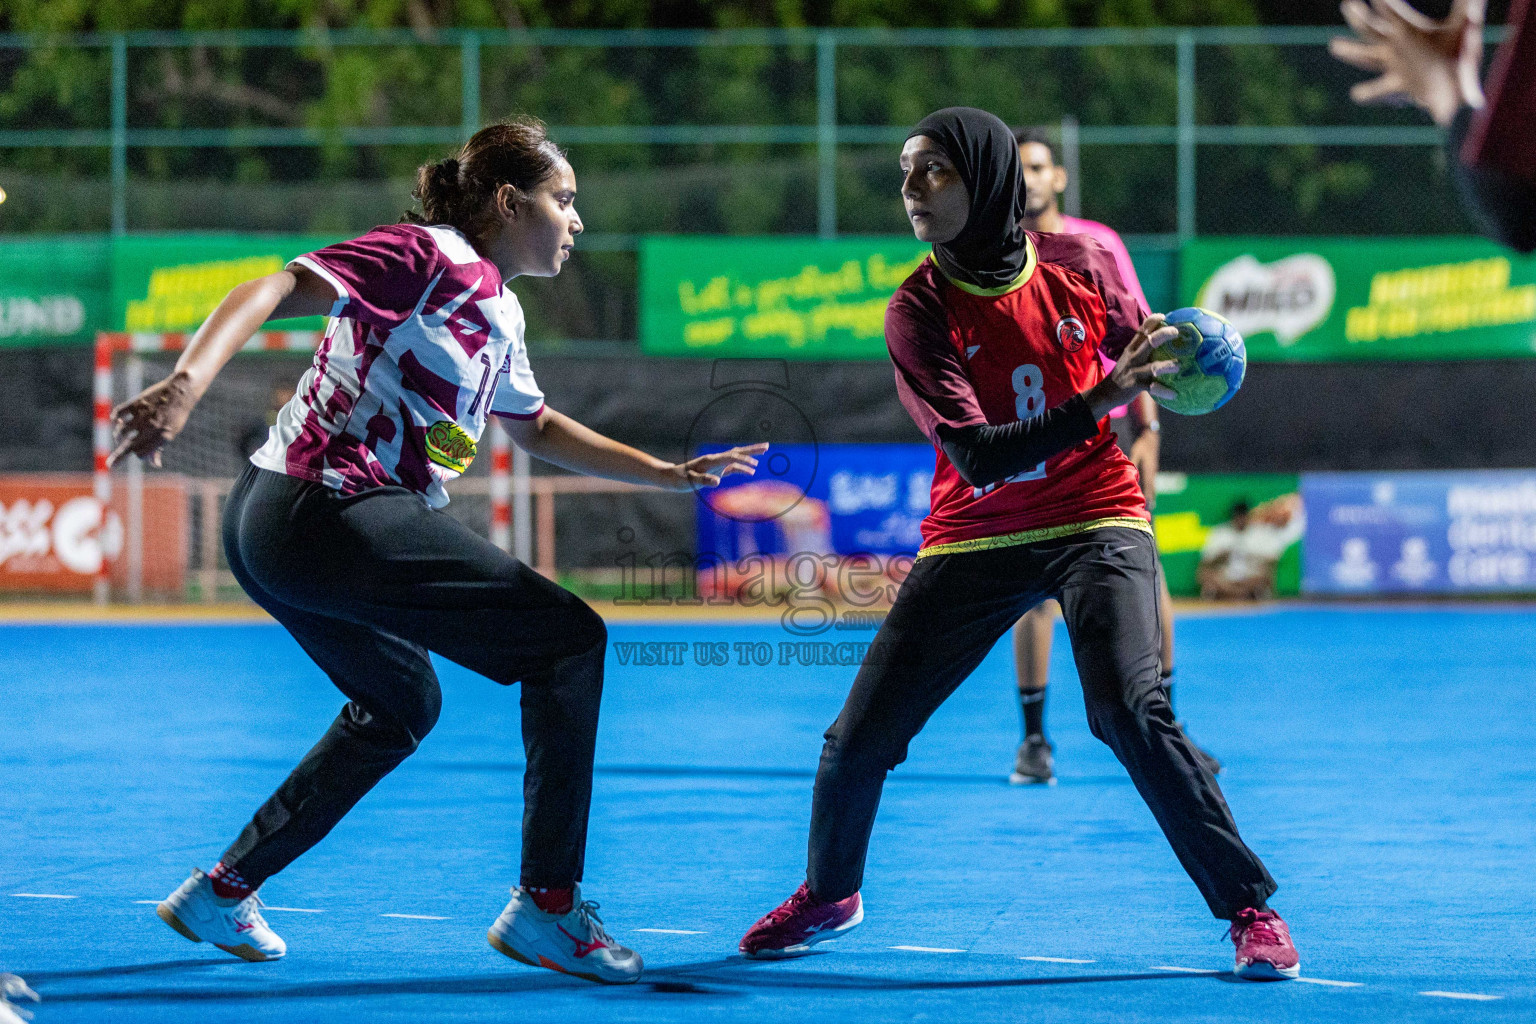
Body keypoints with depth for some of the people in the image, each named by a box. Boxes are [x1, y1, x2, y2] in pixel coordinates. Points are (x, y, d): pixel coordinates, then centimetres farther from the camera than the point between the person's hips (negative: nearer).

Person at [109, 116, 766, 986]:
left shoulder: (498, 316, 19)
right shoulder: (428, 257, -9)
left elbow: (540, 428, 37)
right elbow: (270, 292, -18)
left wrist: (675, 474, 33)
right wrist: (187, 384, -34)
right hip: (330, 513, -11)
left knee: (402, 703, 31)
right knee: (571, 639, -8)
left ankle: (223, 892, 34)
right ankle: (547, 905, -8)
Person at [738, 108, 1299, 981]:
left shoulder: (1085, 262, -6)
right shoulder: (918, 312, -11)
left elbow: (1137, 349, 17)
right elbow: (978, 456, -22)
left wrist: (1170, 362, -7)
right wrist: (1098, 399, -33)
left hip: (1095, 523, -1)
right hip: (973, 541, 1)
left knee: (1131, 712, -24)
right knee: (860, 737, 0)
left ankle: (1251, 908, -12)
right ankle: (830, 895, 30)